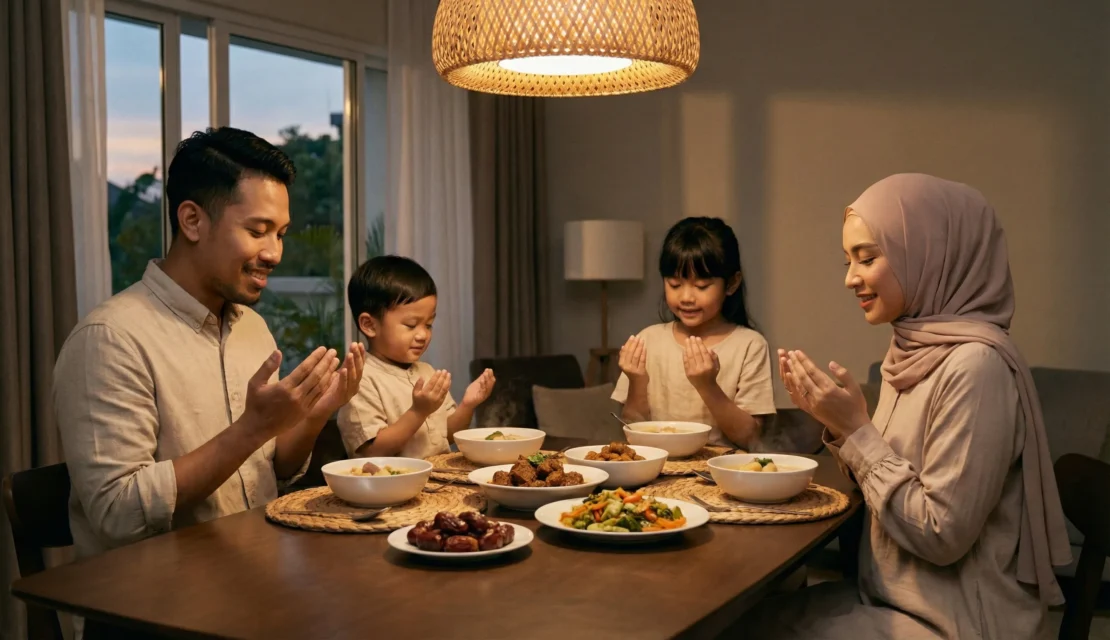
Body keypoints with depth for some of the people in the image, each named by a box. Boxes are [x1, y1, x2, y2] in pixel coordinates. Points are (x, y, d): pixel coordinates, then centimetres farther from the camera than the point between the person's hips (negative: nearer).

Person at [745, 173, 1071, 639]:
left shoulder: (975, 364, -22)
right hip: (900, 600, 7)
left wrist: (857, 429, -18)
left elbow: (941, 534, -22)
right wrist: (838, 424, -5)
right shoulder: (917, 349, 4)